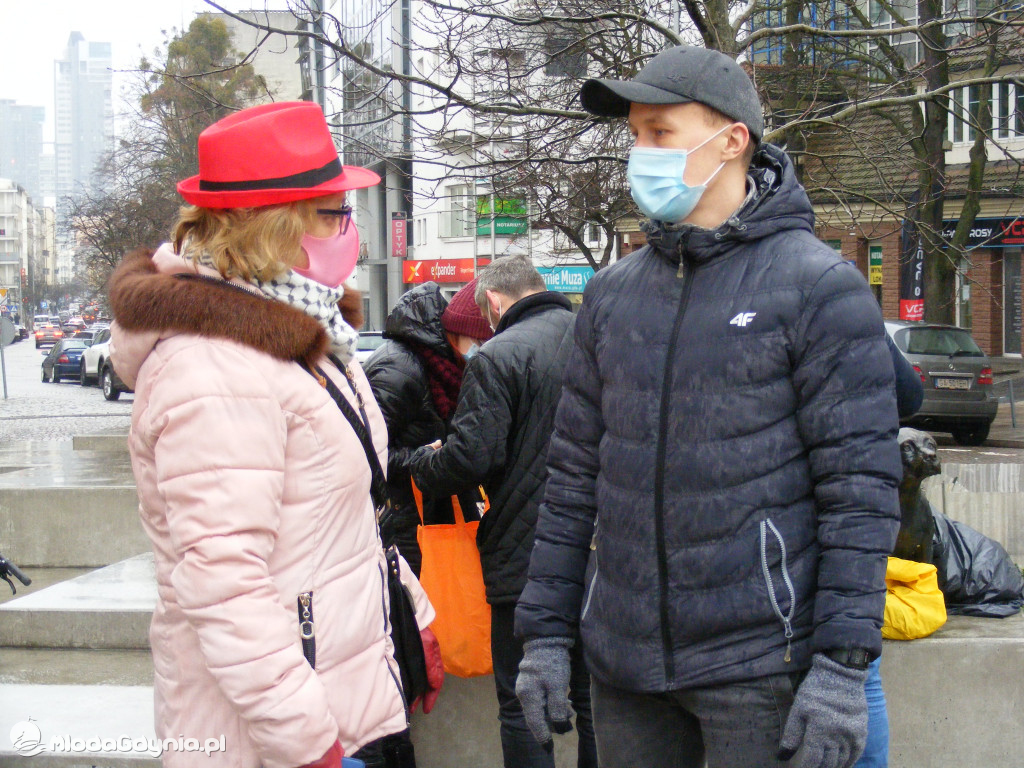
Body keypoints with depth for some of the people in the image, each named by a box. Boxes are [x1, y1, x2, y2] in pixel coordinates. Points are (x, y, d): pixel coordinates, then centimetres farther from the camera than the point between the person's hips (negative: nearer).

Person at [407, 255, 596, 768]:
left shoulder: (499, 357, -13)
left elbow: (471, 457, -19)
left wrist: (421, 462, 1)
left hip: (526, 562, -6)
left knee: (522, 707, 3)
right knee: (593, 694, 17)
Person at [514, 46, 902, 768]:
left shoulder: (819, 287, -6)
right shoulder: (612, 293, 10)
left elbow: (861, 485, -10)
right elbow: (574, 477, 13)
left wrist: (842, 664, -15)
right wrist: (546, 630, 9)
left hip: (760, 668, -5)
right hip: (624, 666, 5)